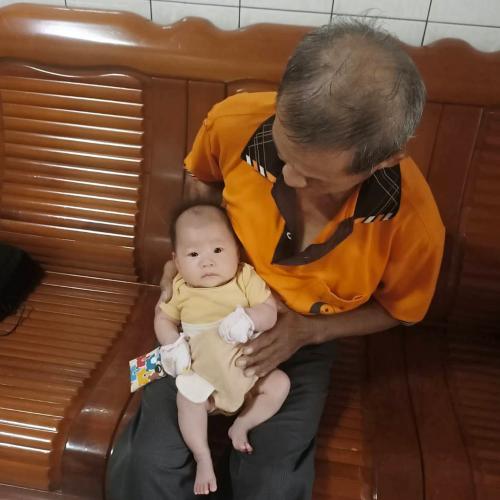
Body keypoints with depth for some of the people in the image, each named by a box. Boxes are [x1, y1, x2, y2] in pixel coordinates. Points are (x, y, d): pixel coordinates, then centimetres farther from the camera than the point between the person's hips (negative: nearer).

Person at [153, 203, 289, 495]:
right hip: (203, 370, 0)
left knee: (280, 384, -19)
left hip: (248, 364, 1)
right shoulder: (180, 289, -1)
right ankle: (203, 459, -10)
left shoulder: (246, 277, -6)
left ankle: (241, 425, 2)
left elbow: (270, 312, -11)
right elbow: (163, 320, 10)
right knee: (188, 395, -28)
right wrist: (173, 346, -10)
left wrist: (248, 319, -32)